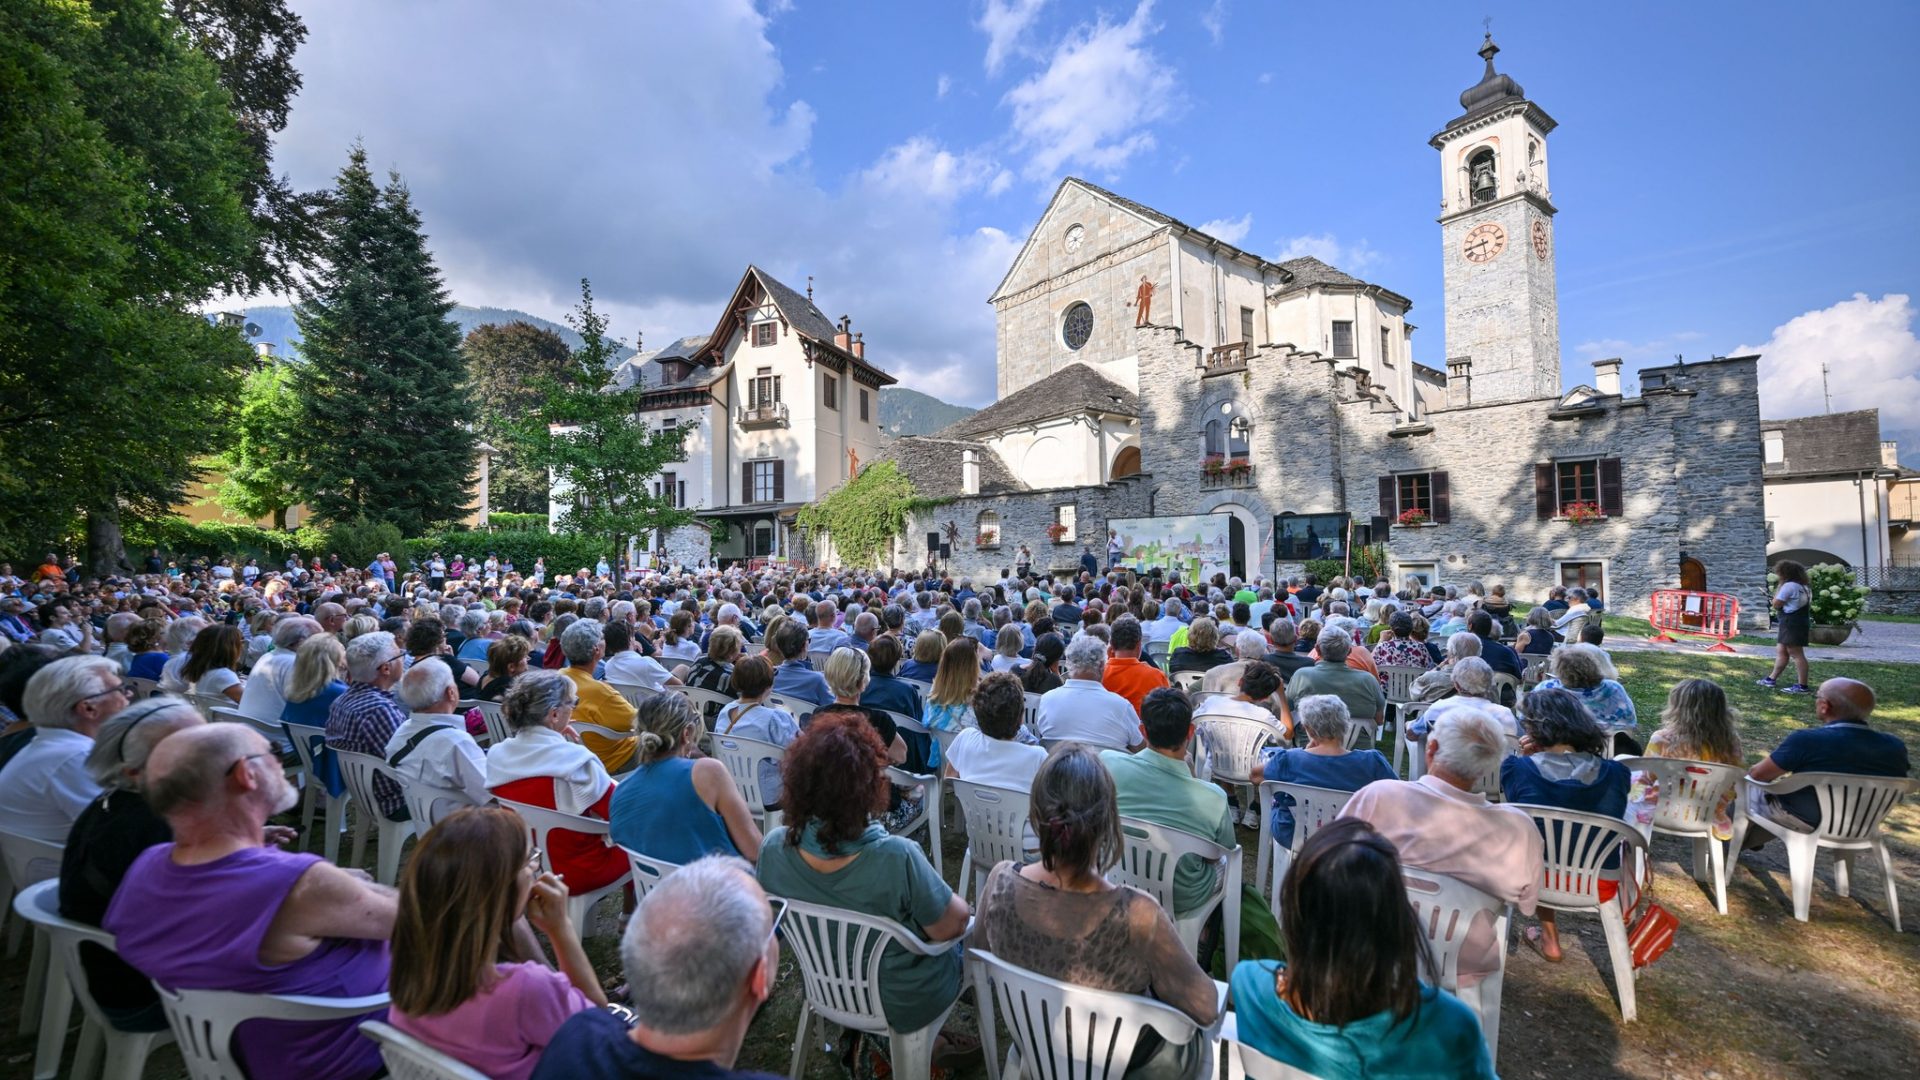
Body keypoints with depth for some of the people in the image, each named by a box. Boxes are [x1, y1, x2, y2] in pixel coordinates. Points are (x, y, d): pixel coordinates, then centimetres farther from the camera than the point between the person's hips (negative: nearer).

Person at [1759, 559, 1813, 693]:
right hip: (1800, 621, 11)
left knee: (1796, 654, -8)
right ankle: (1771, 679, 20)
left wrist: (1779, 587, -5)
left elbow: (1776, 605, -13)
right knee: (1780, 651, 15)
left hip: (1792, 623, -11)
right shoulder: (1803, 587, 17)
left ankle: (1802, 686, -6)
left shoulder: (1788, 586, -15)